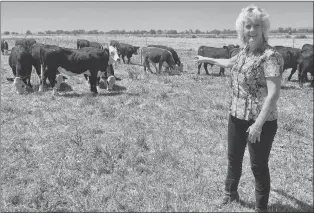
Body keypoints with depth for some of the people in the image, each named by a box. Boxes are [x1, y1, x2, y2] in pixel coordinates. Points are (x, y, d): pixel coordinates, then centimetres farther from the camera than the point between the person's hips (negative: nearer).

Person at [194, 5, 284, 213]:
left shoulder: (270, 55, -18)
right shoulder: (244, 51, 6)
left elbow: (274, 94, -24)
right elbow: (230, 62, 30)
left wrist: (258, 124, -27)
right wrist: (208, 59, 41)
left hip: (260, 121, -8)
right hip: (236, 116, 8)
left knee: (258, 165, 5)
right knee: (233, 158, 22)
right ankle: (231, 193, 45)